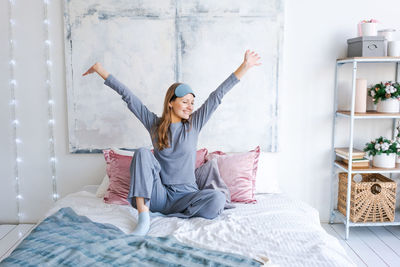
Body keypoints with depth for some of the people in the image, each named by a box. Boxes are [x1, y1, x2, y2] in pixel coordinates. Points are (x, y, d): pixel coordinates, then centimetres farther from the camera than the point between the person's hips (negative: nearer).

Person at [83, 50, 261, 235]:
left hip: (185, 195, 0)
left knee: (217, 198, -29)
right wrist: (100, 70, 8)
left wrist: (245, 66, -3)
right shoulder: (154, 123, 5)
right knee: (142, 153, -22)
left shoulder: (194, 124, 5)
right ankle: (144, 217, -30)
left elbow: (218, 95, -1)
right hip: (159, 195, 0)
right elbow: (127, 96, 5)